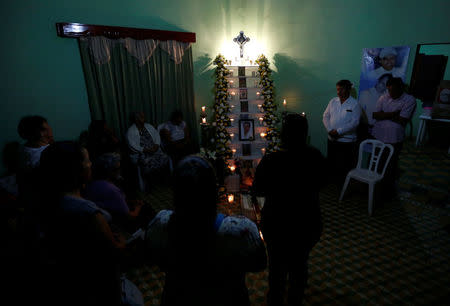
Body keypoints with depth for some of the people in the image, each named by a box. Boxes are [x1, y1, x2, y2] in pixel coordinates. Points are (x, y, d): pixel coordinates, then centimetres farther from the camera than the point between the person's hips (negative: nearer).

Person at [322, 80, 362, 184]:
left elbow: (354, 122, -14)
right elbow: (326, 116, 6)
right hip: (332, 139, 5)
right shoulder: (333, 101, 7)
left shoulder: (354, 104, -7)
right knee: (331, 163, 13)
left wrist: (338, 131, -18)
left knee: (345, 166, 2)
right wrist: (329, 130, -9)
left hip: (346, 140, -5)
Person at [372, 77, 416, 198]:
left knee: (390, 166, 10)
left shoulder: (410, 100, -8)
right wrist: (392, 114, -16)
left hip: (394, 140, -3)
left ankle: (388, 189, 30)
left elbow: (402, 121, -15)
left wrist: (383, 115, -8)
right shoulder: (383, 98, 3)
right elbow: (375, 115, -5)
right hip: (377, 136, 4)